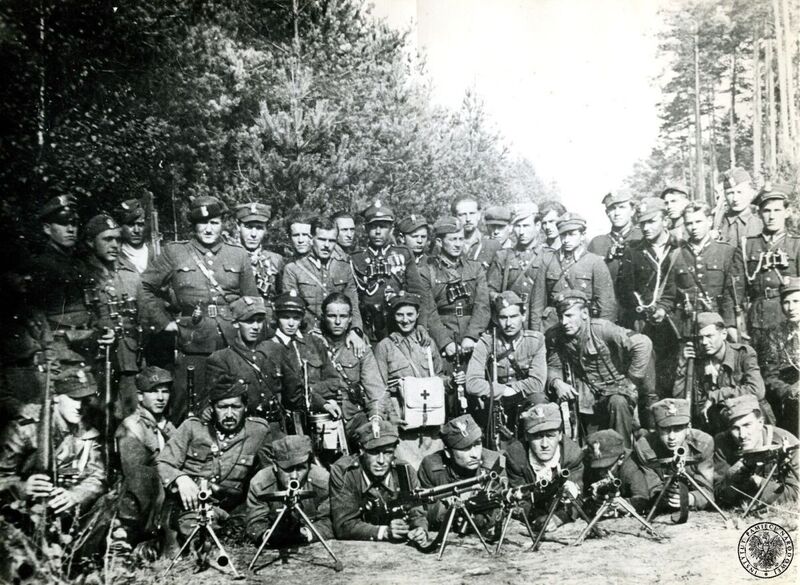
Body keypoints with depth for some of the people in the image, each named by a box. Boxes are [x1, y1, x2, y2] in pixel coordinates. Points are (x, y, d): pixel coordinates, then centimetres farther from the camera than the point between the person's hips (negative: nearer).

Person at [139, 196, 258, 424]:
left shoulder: (239, 256, 11)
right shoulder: (174, 253, 6)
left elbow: (252, 302, 15)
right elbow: (144, 288, 8)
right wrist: (164, 321, 1)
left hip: (233, 344, 2)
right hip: (192, 345, -1)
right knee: (187, 410, 3)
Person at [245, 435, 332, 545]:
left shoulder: (324, 482, -14)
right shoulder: (259, 484, -12)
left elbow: (327, 522, -11)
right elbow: (255, 524, -11)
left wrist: (309, 533, -30)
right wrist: (267, 535, -32)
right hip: (273, 549, 0)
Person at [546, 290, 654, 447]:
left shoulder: (601, 329, -24)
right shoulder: (555, 336, -10)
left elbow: (643, 344, -28)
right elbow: (553, 367, 1)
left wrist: (632, 379, -23)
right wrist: (557, 382, -22)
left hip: (617, 388, -5)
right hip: (590, 396, 5)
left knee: (618, 403, -36)